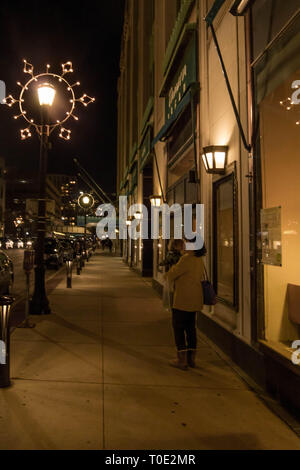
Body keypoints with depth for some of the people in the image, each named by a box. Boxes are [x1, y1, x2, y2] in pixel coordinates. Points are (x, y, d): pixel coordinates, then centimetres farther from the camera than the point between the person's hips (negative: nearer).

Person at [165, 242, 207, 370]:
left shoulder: (186, 259, -19)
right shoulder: (200, 260, 8)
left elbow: (172, 275, -14)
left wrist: (168, 274, 11)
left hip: (183, 300, -8)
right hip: (195, 300, 8)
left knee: (178, 328, 3)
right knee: (191, 327, 16)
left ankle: (182, 360, 7)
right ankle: (191, 358, 24)